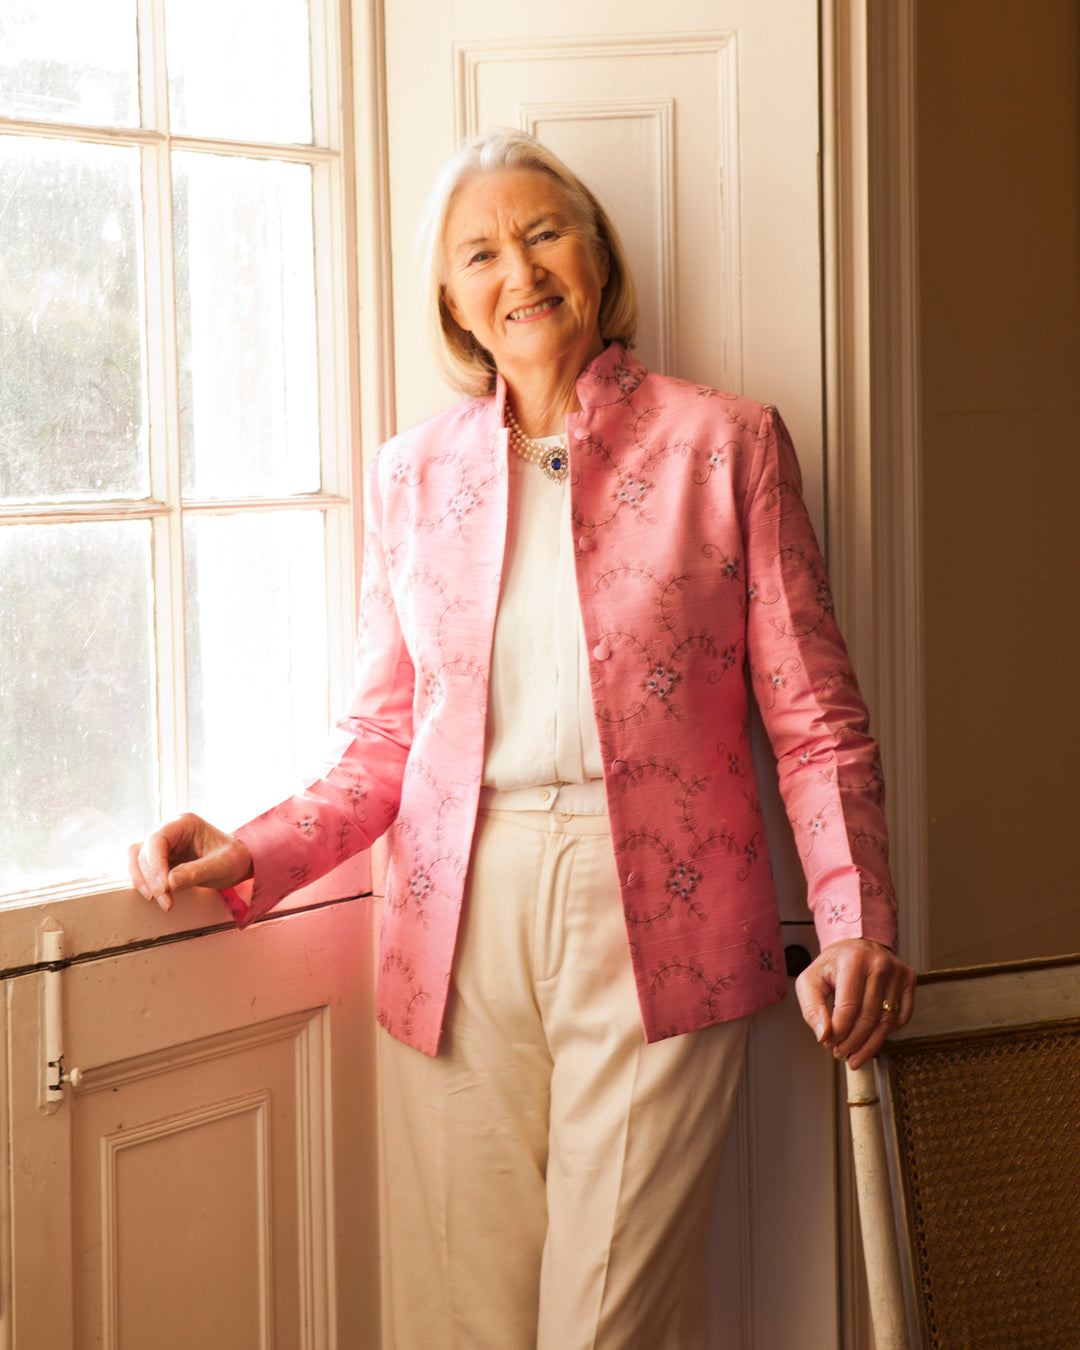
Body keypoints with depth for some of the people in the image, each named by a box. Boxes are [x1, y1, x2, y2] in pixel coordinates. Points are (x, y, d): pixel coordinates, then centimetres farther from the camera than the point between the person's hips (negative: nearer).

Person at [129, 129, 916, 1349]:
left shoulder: (723, 444, 4)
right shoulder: (412, 472, 12)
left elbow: (814, 719, 3)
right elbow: (383, 741, 12)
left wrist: (854, 925, -10)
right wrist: (252, 858, -5)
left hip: (654, 921, -2)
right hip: (460, 932, 3)